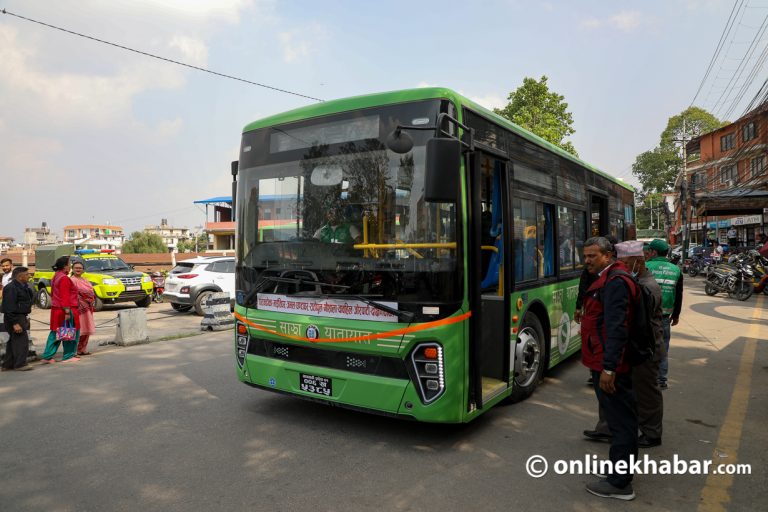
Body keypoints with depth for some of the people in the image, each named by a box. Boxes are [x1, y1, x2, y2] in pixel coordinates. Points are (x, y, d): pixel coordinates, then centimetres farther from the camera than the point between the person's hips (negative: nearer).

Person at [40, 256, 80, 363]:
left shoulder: (56, 276, 15)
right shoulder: (64, 278, -17)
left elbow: (53, 294, 22)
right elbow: (65, 297, -21)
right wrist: (67, 312, -22)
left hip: (56, 309, 10)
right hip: (65, 310, -10)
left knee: (55, 333, 13)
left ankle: (47, 356, 14)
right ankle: (68, 356, 7)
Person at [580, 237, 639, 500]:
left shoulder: (614, 282, -18)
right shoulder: (606, 279, 15)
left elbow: (616, 328, -25)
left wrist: (608, 368, -27)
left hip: (609, 365, -11)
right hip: (609, 362, 11)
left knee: (619, 419, -1)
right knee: (623, 416, 20)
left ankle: (619, 483, 8)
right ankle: (626, 466, 35)